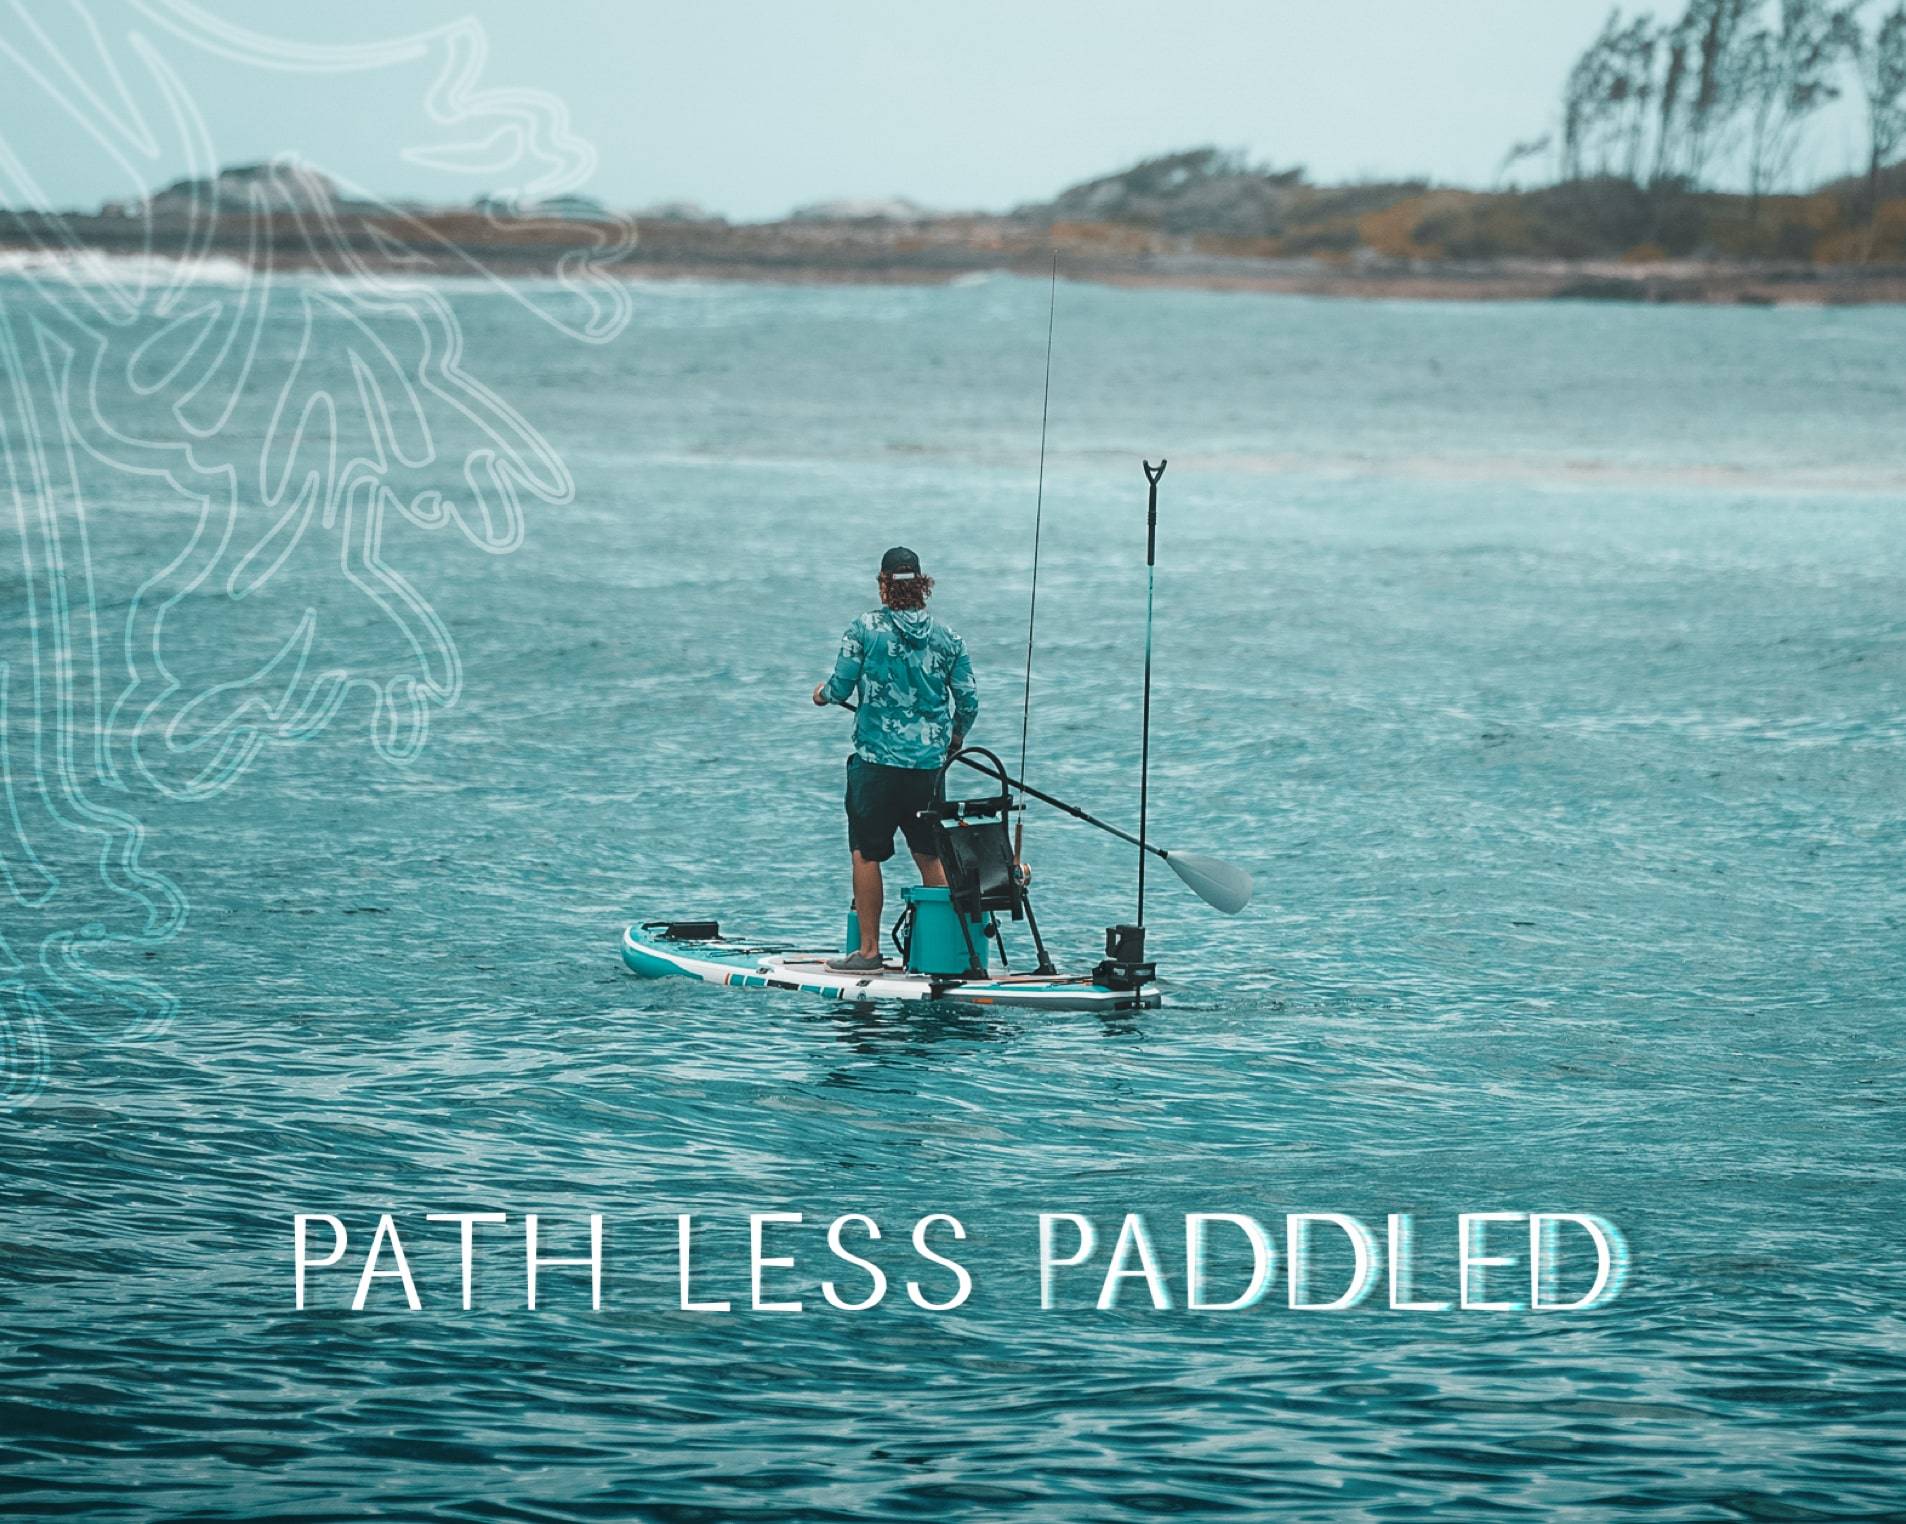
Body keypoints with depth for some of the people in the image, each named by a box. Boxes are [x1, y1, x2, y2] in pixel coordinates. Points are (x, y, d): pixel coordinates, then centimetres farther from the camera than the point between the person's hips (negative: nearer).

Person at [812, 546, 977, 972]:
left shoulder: (865, 628, -6)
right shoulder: (946, 637, 4)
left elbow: (840, 688, -5)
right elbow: (968, 700, 5)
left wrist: (822, 694, 18)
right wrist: (955, 737, 25)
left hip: (877, 760, -4)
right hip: (929, 764, 4)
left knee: (866, 854, 4)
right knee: (930, 855, 12)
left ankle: (869, 950, 3)